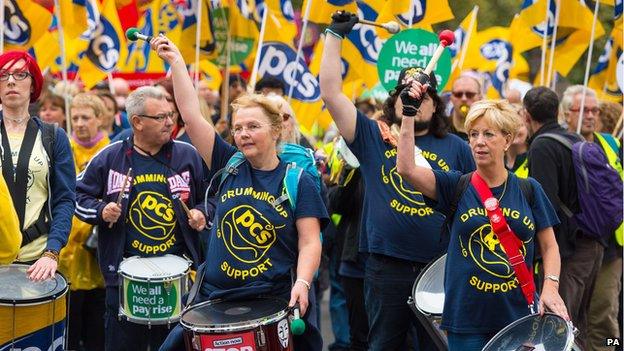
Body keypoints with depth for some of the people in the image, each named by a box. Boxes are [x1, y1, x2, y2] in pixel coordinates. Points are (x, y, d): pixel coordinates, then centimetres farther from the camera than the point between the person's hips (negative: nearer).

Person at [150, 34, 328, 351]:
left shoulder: (299, 180, -3)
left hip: (276, 302, -3)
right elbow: (191, 114, 1)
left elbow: (310, 242, -5)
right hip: (215, 297, 3)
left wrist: (302, 283, -21)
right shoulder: (228, 166, 4)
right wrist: (176, 61, 0)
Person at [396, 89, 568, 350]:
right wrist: (408, 114, -18)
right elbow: (407, 169, -15)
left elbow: (549, 246, 8)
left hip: (519, 314, 1)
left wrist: (550, 288, -9)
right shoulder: (456, 186, 0)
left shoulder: (529, 190, 3)